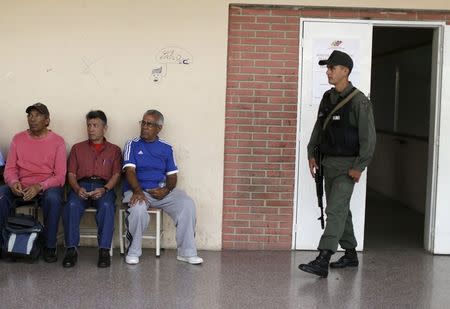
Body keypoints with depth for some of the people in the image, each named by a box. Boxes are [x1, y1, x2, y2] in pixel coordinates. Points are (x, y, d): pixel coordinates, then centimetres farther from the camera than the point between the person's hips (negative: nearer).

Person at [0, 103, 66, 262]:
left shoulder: (57, 141, 0)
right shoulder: (18, 139, 10)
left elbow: (60, 176, -5)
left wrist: (39, 187, -22)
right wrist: (13, 182, -17)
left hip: (47, 186, -2)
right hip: (21, 186, 3)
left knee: (53, 199, -36)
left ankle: (50, 247, -18)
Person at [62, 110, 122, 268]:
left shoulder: (114, 150, 19)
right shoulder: (77, 148, 23)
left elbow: (116, 175, 7)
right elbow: (71, 174, 13)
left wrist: (104, 189, -14)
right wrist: (77, 189, -9)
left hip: (103, 186, -1)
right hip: (81, 186, 1)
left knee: (107, 206, -36)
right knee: (71, 206, -33)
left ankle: (104, 250, -31)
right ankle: (71, 249, -26)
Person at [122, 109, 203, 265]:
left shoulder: (166, 149, 14)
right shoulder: (133, 145, 6)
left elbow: (172, 175, 12)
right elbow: (130, 171, -7)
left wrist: (167, 189, -11)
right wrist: (137, 191, -26)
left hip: (162, 191, 3)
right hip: (138, 190, -3)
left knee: (187, 204, -22)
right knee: (138, 208, -36)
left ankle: (187, 252, -13)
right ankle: (133, 252, -14)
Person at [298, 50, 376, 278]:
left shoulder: (359, 101, -12)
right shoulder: (327, 97, 9)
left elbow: (368, 137, -14)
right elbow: (319, 127, 18)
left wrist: (359, 167, -17)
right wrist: (311, 154, 10)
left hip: (347, 165, -8)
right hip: (329, 163, 8)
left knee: (335, 210, -13)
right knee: (341, 210, 15)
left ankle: (322, 262, -16)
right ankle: (350, 254, 28)